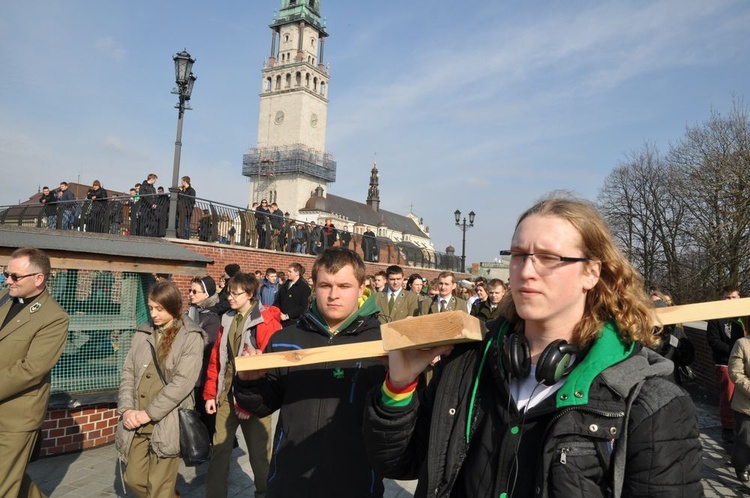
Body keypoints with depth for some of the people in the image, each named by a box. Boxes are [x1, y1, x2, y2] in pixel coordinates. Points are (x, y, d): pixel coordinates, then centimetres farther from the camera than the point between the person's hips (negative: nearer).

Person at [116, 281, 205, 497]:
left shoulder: (191, 337, -7)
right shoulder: (142, 333, 9)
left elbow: (183, 382, -14)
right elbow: (128, 373, 9)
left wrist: (150, 412, -14)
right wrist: (126, 409, -4)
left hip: (167, 422, -5)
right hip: (138, 422, 6)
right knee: (134, 478, 15)